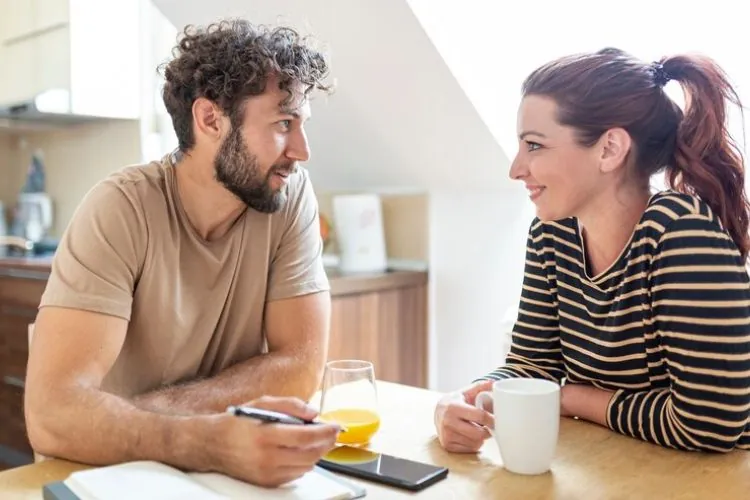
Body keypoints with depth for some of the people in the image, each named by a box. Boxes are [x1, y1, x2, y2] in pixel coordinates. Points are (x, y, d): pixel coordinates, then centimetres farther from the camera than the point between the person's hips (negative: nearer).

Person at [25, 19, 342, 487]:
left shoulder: (291, 194, -10)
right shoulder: (122, 208, -17)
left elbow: (302, 365, -13)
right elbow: (53, 413, -24)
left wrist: (120, 423, -17)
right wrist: (213, 440, -39)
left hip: (232, 469, 1)